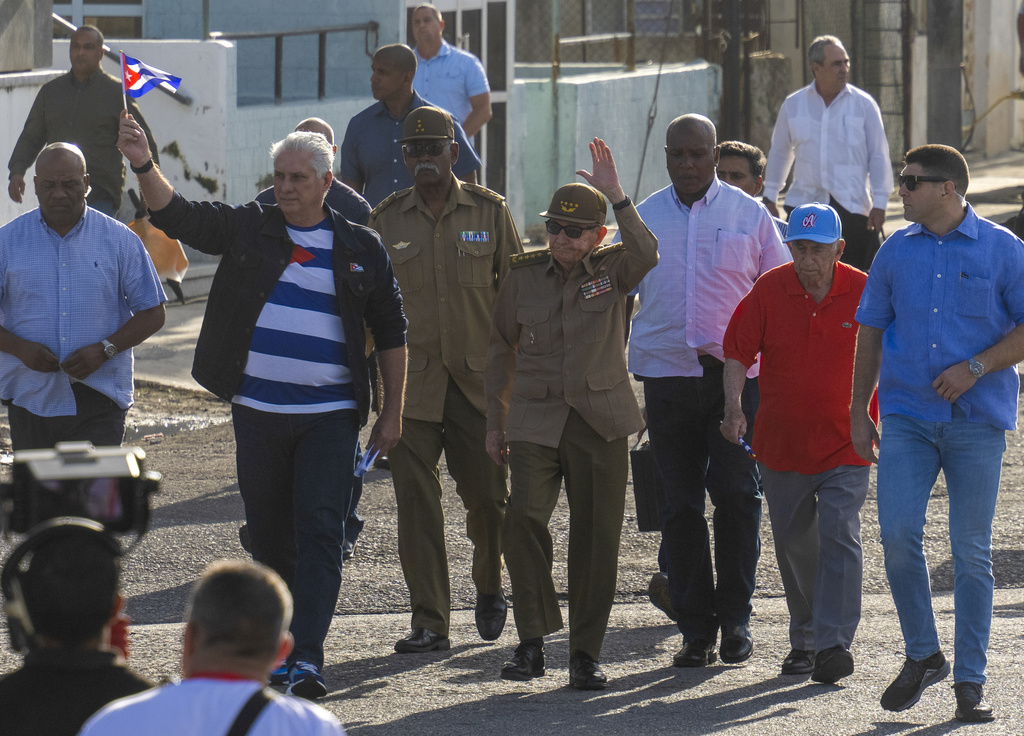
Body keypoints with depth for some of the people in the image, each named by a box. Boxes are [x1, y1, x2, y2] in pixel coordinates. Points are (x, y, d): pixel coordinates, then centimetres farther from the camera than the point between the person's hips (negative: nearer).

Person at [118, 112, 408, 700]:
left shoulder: (360, 248, 5)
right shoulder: (246, 229, 5)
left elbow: (391, 334, 11)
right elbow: (176, 215, -7)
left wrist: (393, 412, 7)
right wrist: (144, 165, -25)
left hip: (331, 415, -1)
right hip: (258, 411, 2)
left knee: (320, 530, -11)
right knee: (270, 534, 9)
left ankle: (308, 657, -16)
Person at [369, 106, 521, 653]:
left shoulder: (490, 211, 4)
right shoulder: (386, 220, 6)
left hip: (478, 377, 0)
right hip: (410, 382, 0)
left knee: (486, 494, 2)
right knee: (416, 499, -5)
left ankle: (489, 585, 32)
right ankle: (429, 622, -1)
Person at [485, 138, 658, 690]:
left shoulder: (611, 270, 2)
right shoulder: (524, 274, 6)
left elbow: (646, 254, -22)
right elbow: (501, 349, 14)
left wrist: (616, 196, -28)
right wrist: (494, 422, 13)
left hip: (600, 421, 0)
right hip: (535, 419, 0)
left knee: (595, 537, 2)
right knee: (523, 519, -19)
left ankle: (585, 653, 13)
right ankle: (532, 641, -9)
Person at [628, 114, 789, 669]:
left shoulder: (748, 215, 5)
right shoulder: (644, 217, 11)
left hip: (737, 374, -2)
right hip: (666, 375, 2)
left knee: (737, 494, -7)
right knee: (679, 504, 1)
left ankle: (735, 617, 5)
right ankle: (696, 627, 7)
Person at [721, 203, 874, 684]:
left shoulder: (864, 292, -6)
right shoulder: (768, 290, -3)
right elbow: (737, 353, -1)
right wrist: (733, 408, -15)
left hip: (845, 447, -3)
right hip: (781, 442, 3)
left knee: (840, 540, -15)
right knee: (794, 545, 12)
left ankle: (834, 645, -18)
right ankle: (803, 640, 27)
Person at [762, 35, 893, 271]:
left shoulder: (863, 104, 2)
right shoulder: (793, 105, 8)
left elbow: (879, 156, 4)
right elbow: (779, 152, 19)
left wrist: (879, 204, -2)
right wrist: (769, 198, 19)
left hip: (853, 206, -2)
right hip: (804, 206, 2)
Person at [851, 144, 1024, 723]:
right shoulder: (897, 251, 10)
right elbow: (871, 332, 16)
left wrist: (976, 367, -13)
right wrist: (859, 410, 12)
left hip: (977, 420, -3)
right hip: (907, 416, 3)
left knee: (972, 552, 0)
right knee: (898, 534, -10)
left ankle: (971, 682, 7)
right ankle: (923, 655, 9)